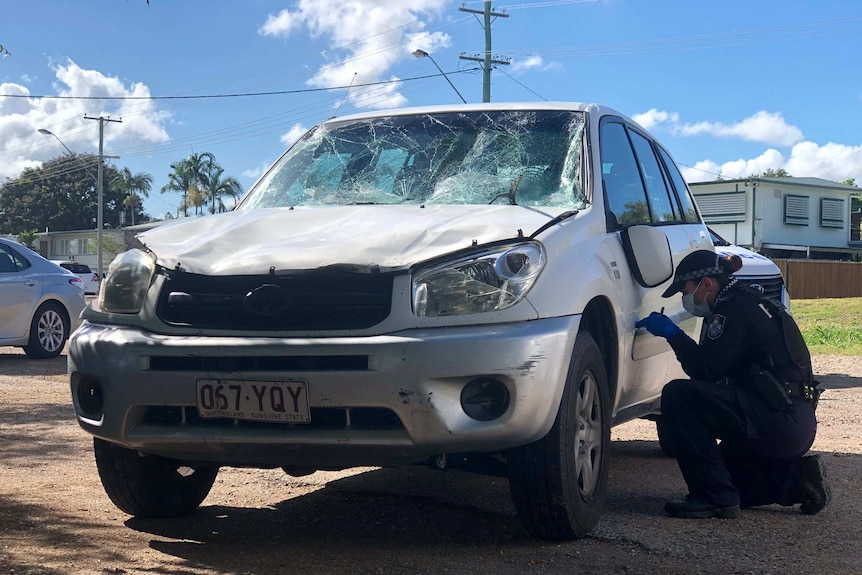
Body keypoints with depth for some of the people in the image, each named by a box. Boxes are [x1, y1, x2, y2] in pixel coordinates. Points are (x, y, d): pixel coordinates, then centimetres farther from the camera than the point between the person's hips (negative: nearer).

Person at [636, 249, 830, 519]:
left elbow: (706, 370, -16)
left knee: (677, 395, -18)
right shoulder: (748, 303, 19)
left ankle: (716, 498, -14)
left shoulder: (735, 309, -12)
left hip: (779, 423, -11)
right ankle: (797, 478, 12)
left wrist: (671, 333, -8)